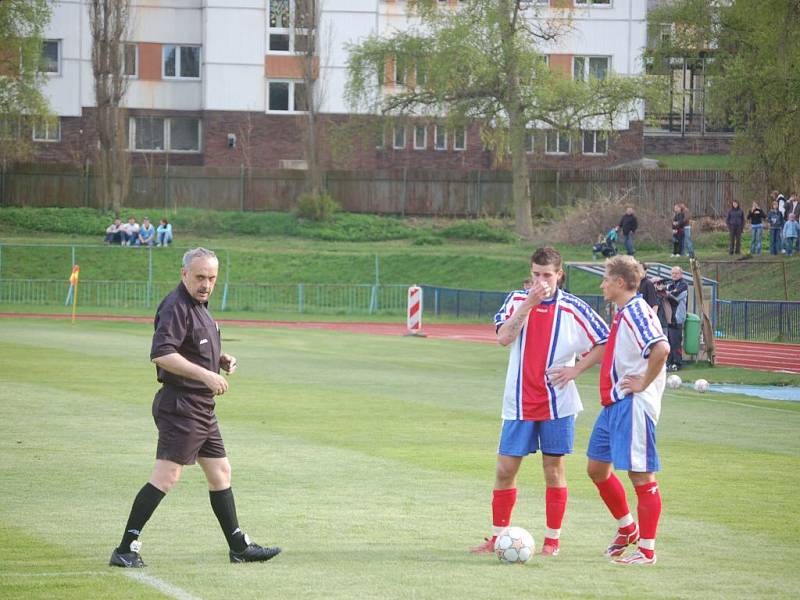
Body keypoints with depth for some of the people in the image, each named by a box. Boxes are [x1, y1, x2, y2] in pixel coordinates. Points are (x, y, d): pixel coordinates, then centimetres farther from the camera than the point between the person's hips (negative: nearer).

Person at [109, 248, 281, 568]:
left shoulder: (198, 305, 16)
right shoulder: (176, 307, -16)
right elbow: (161, 354, -28)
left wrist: (221, 359, 10)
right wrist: (206, 375, -31)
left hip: (202, 408, 10)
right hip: (181, 405, -10)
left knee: (220, 472, 16)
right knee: (166, 476, -14)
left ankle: (239, 546, 27)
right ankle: (126, 550, -14)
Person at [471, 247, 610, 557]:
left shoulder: (572, 308, -2)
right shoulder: (517, 300, 3)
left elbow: (605, 344, 1)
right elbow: (504, 336, -13)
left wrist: (576, 369, -8)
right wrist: (528, 303, -20)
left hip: (557, 401, -2)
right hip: (519, 401, 2)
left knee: (553, 467, 2)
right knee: (505, 468, 2)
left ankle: (552, 539, 11)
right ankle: (497, 536, 12)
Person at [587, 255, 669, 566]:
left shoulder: (636, 312, -17)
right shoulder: (622, 313, 14)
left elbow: (661, 348, -31)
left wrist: (643, 383, -22)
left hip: (633, 405, -10)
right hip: (613, 403, 10)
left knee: (641, 475, -4)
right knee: (596, 467, 17)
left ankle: (646, 550, 2)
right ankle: (627, 527, 33)